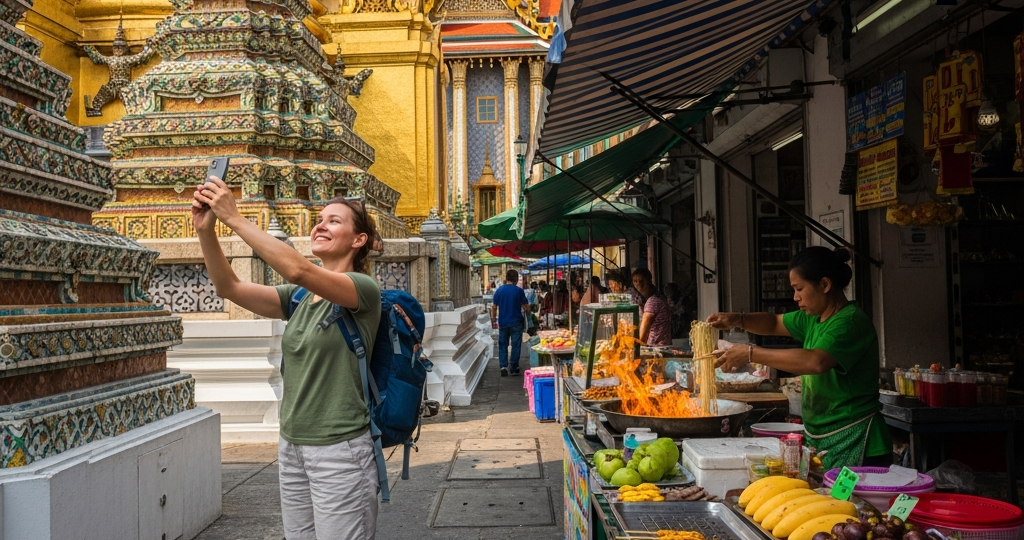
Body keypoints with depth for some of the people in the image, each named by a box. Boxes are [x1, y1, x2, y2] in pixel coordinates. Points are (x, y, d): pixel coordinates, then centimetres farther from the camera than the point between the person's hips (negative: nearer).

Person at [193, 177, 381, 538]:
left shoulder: (364, 290, -11)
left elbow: (298, 270, -27)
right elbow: (230, 288, -1)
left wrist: (234, 218, -24)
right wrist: (206, 231, -15)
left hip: (339, 450, -6)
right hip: (291, 446, 7)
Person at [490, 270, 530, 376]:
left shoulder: (499, 290, 0)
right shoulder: (519, 291, -8)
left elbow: (494, 307, 4)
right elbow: (526, 307, -5)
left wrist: (493, 320, 14)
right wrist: (528, 313, 16)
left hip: (503, 323, 2)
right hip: (516, 323, -2)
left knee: (502, 345, 11)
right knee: (516, 345, 7)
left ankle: (503, 366, -2)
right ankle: (514, 368, 10)